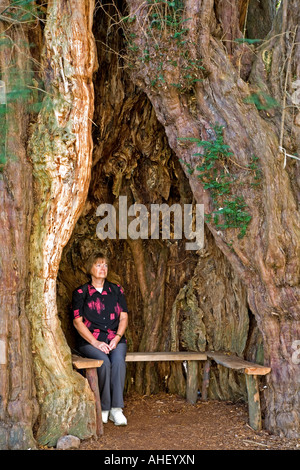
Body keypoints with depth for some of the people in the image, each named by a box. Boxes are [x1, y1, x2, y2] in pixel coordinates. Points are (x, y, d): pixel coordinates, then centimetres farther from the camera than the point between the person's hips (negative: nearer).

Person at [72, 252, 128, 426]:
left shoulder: (116, 290, 15)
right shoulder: (81, 292, 6)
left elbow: (124, 317, 11)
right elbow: (78, 321, -1)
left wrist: (117, 338, -7)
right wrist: (95, 342, -12)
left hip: (115, 339, 2)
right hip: (90, 340, -2)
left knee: (118, 360, -30)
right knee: (104, 362, -32)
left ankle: (116, 409, -30)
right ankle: (104, 408, -20)